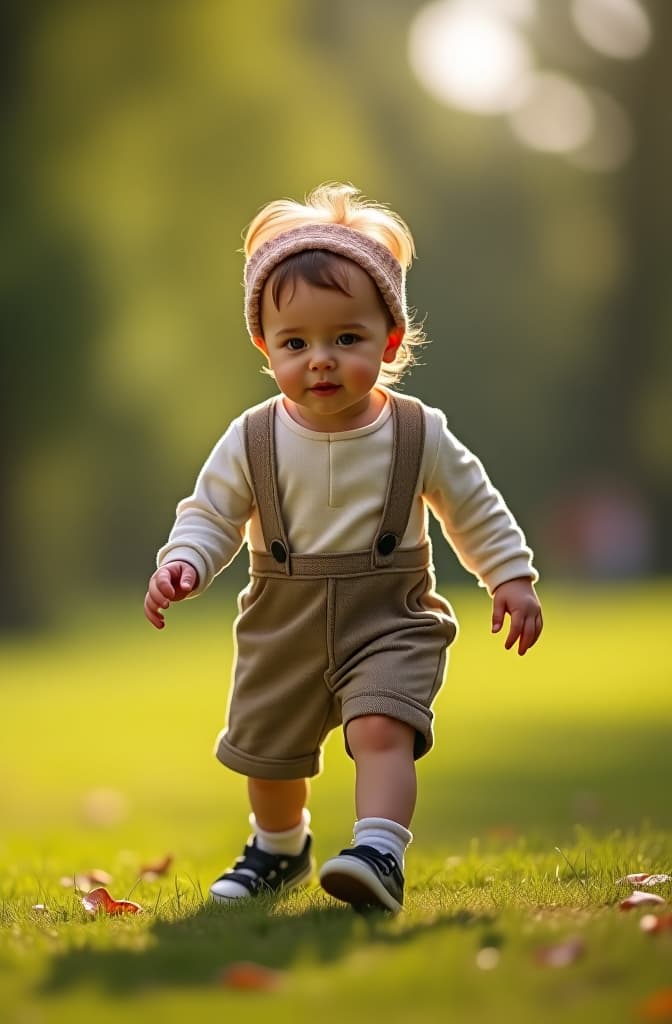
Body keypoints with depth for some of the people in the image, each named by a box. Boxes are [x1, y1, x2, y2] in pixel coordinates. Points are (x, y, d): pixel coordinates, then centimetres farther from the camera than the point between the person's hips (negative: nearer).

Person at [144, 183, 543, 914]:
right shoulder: (252, 441, -11)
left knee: (381, 730, -27)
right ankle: (279, 848, 45)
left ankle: (380, 855, -32)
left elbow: (475, 509, 2)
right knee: (267, 750, 18)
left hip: (391, 621, -2)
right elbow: (211, 514, -2)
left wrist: (511, 577, 0)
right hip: (285, 628, 3)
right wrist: (182, 564, -20)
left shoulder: (420, 435, -11)